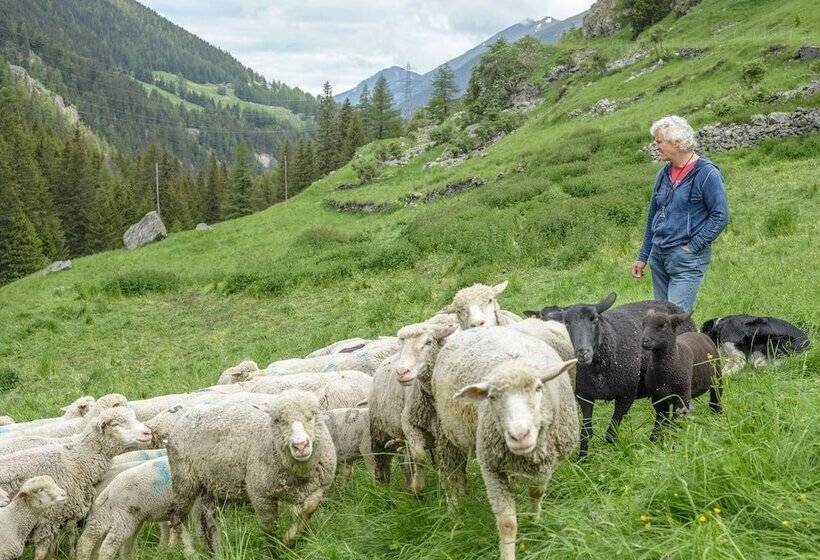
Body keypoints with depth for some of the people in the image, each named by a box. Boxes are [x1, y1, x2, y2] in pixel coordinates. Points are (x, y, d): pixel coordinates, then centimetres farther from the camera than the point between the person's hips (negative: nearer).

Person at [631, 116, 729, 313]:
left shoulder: (707, 174, -10)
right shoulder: (664, 174, 12)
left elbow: (720, 216, -12)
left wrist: (692, 246, -15)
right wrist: (643, 257, 19)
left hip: (686, 260, -7)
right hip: (658, 256, 7)